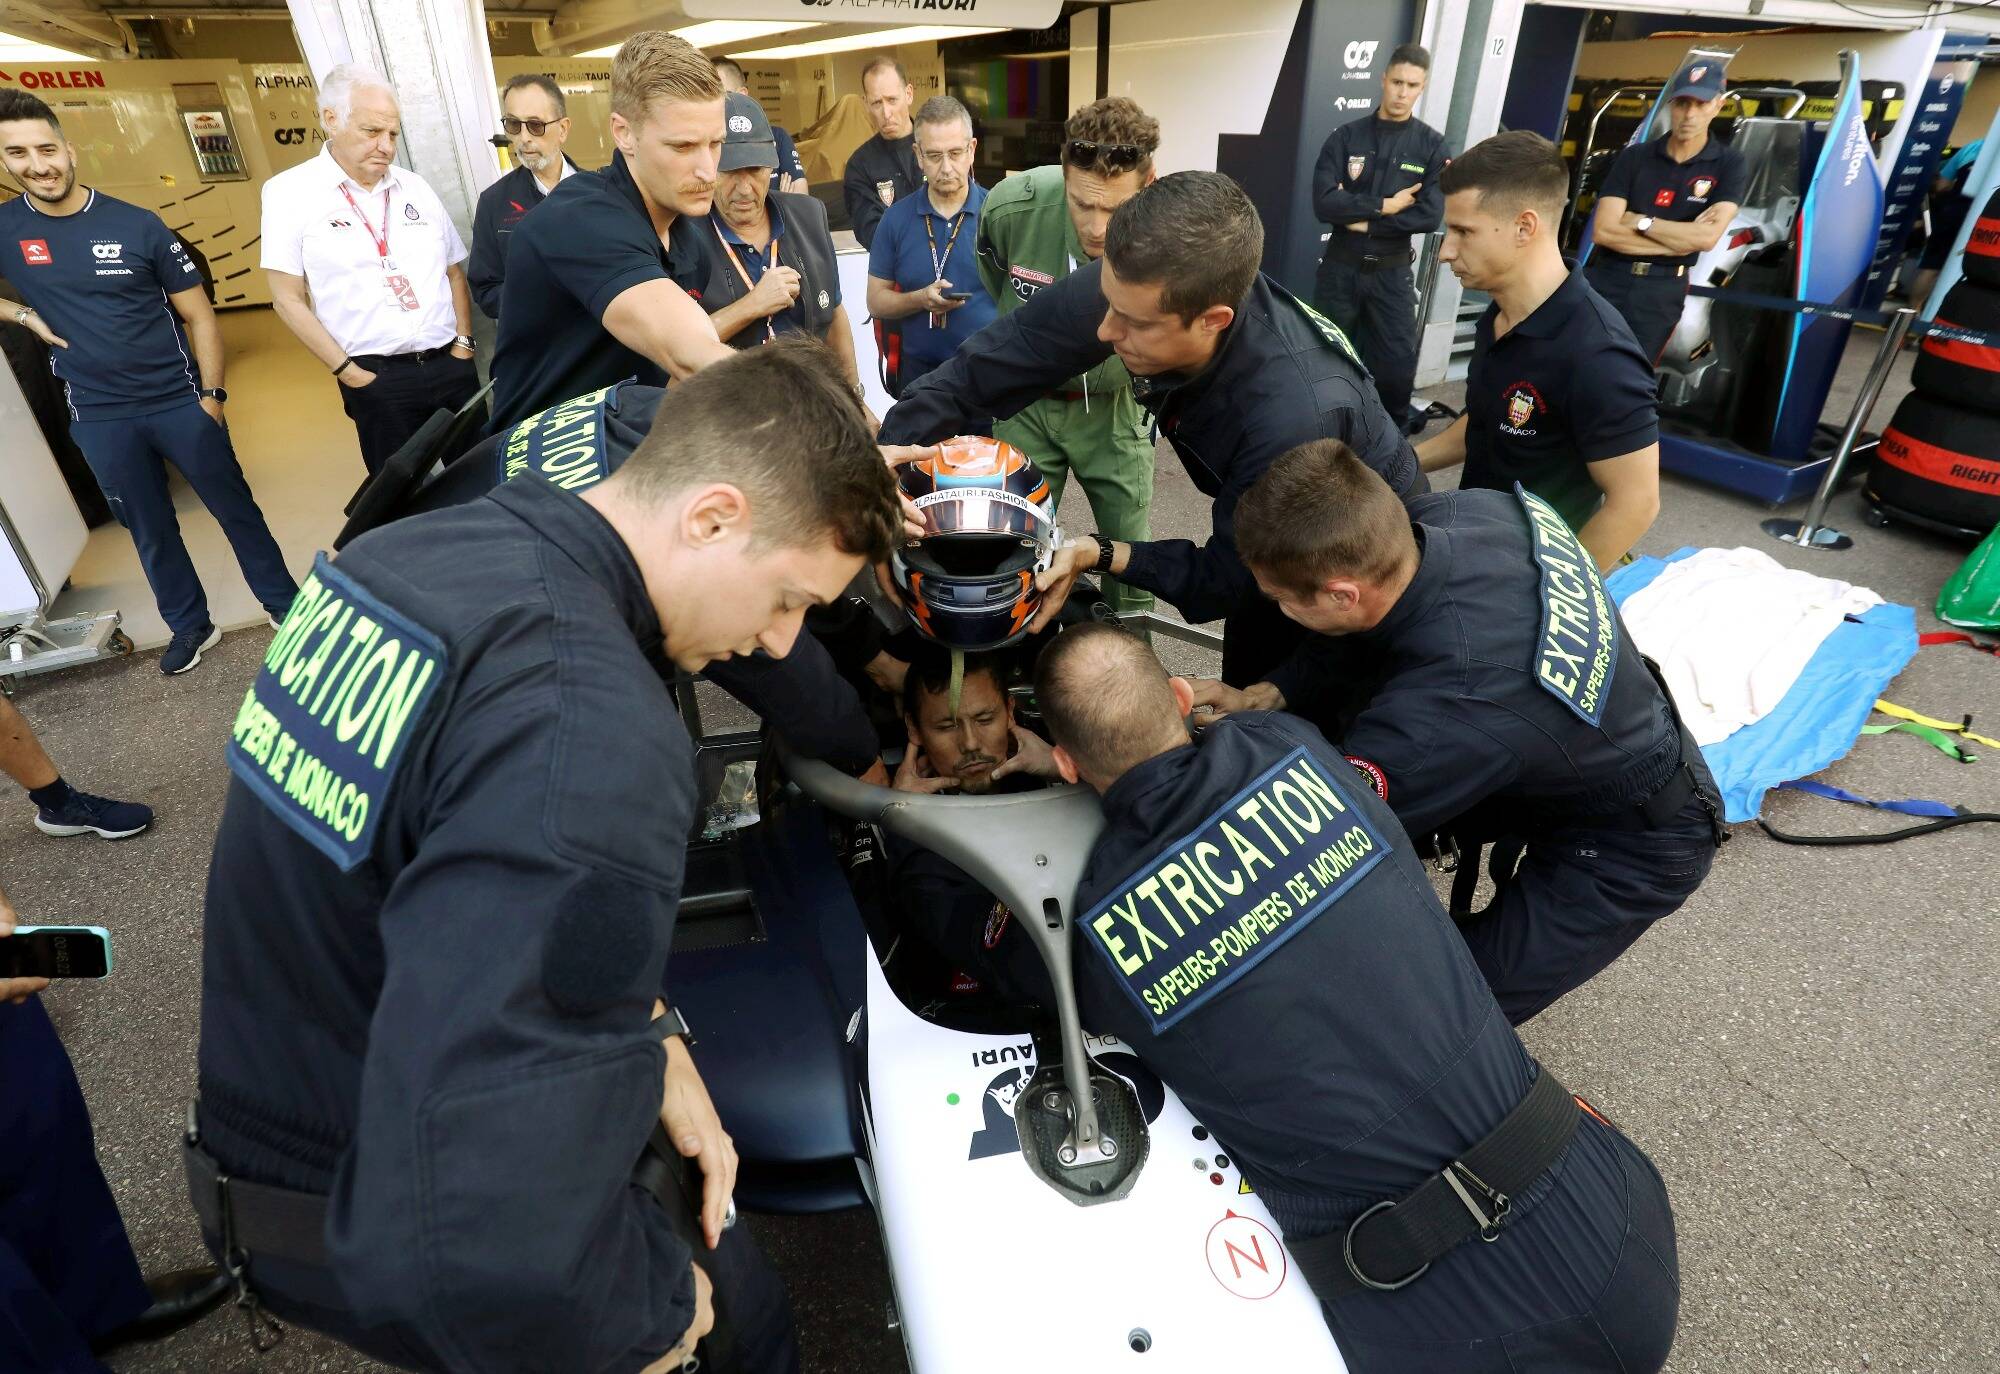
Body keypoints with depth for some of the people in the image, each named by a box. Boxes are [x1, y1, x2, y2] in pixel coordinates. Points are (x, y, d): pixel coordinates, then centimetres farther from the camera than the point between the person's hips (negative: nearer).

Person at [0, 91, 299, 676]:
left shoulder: (136, 224, -6)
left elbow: (198, 315, -1)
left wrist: (211, 394, -6)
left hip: (180, 401, -2)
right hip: (99, 419, 2)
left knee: (235, 508, 7)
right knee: (151, 531, 13)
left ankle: (285, 603, 23)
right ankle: (189, 626, 28)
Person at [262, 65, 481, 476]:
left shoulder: (415, 188, 10)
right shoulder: (290, 192, -2)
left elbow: (454, 273, 15)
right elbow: (288, 299, -3)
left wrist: (463, 345, 2)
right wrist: (348, 372, -9)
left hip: (451, 365, 4)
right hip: (378, 380, -3)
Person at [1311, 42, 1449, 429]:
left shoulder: (1432, 146, -1)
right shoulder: (1346, 136, -1)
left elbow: (1430, 216, -12)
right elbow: (1323, 202, -13)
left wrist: (1362, 220, -14)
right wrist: (1384, 206, -15)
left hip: (1392, 271, 0)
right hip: (1340, 267, 0)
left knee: (1398, 365, 1)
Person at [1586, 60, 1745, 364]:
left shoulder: (1728, 165, 1)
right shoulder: (1634, 156, 1)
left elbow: (1707, 237, -12)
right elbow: (1603, 231, -10)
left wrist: (1639, 221, -10)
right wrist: (1680, 240, -11)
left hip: (1661, 290, 0)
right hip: (1607, 278, 0)